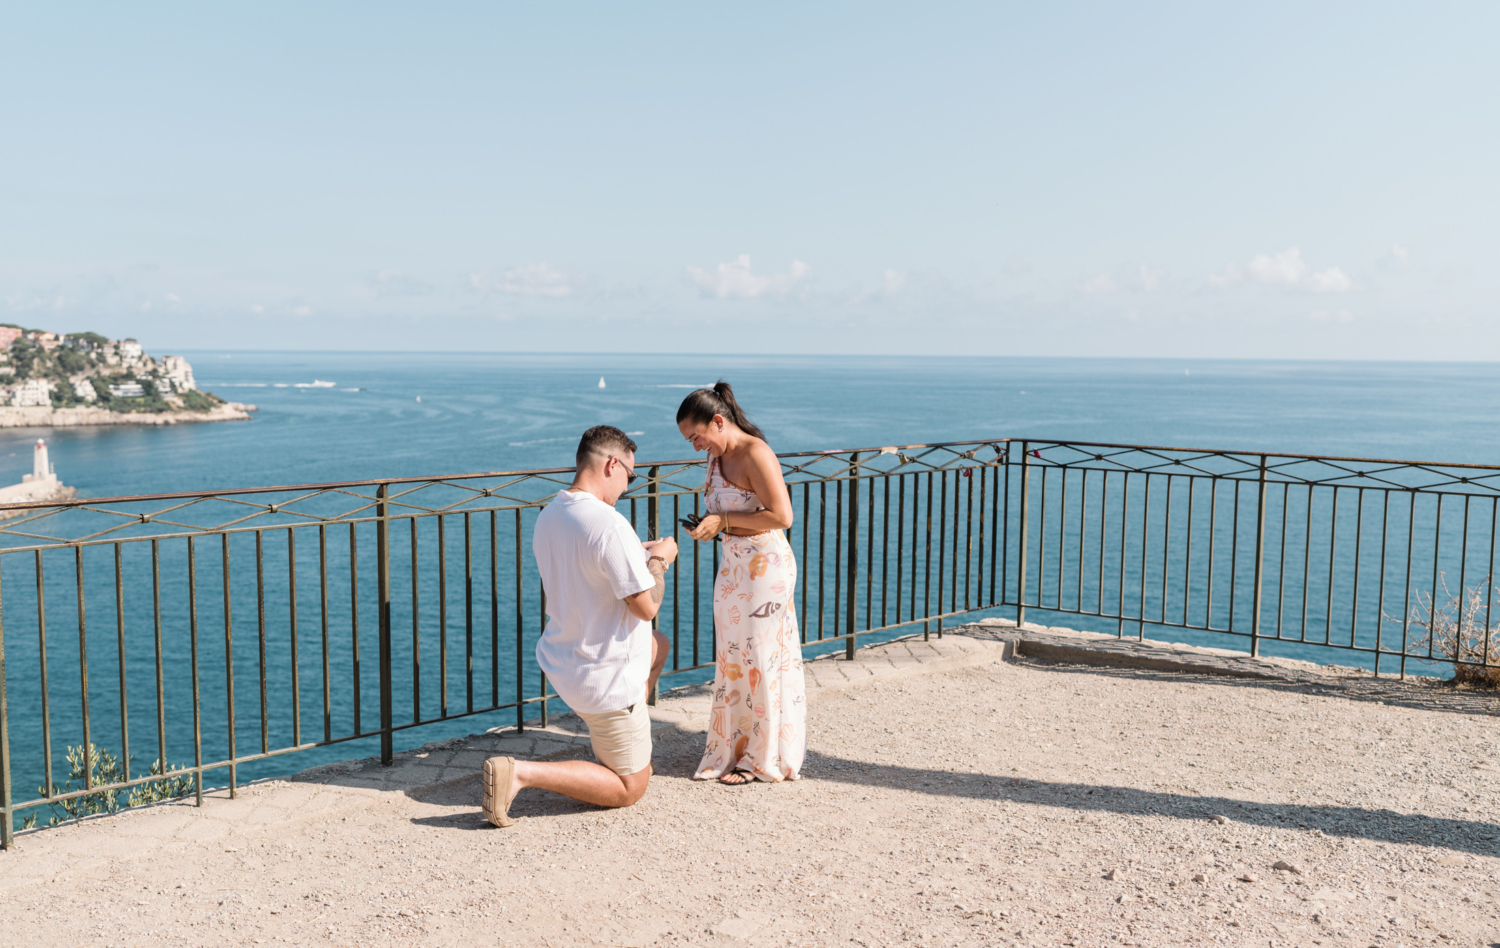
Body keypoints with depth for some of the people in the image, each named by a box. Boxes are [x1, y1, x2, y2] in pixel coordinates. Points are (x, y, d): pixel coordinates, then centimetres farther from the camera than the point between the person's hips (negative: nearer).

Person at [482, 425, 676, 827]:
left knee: (659, 645, 33)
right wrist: (659, 560, -5)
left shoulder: (547, 516, 2)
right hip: (605, 676, -9)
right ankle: (521, 773, -9)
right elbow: (646, 606, -23)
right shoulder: (610, 525, -27)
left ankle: (613, 749, 34)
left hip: (561, 658, 9)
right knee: (628, 789, 8)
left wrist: (637, 555, 18)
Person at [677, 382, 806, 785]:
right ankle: (733, 748, 25)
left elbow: (781, 515, -24)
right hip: (731, 565, 9)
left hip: (765, 566, -9)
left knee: (759, 660, 0)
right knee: (732, 659, 13)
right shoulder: (717, 455, 9)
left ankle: (760, 757, 12)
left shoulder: (755, 454, -18)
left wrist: (724, 521, -20)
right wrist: (708, 523, 3)